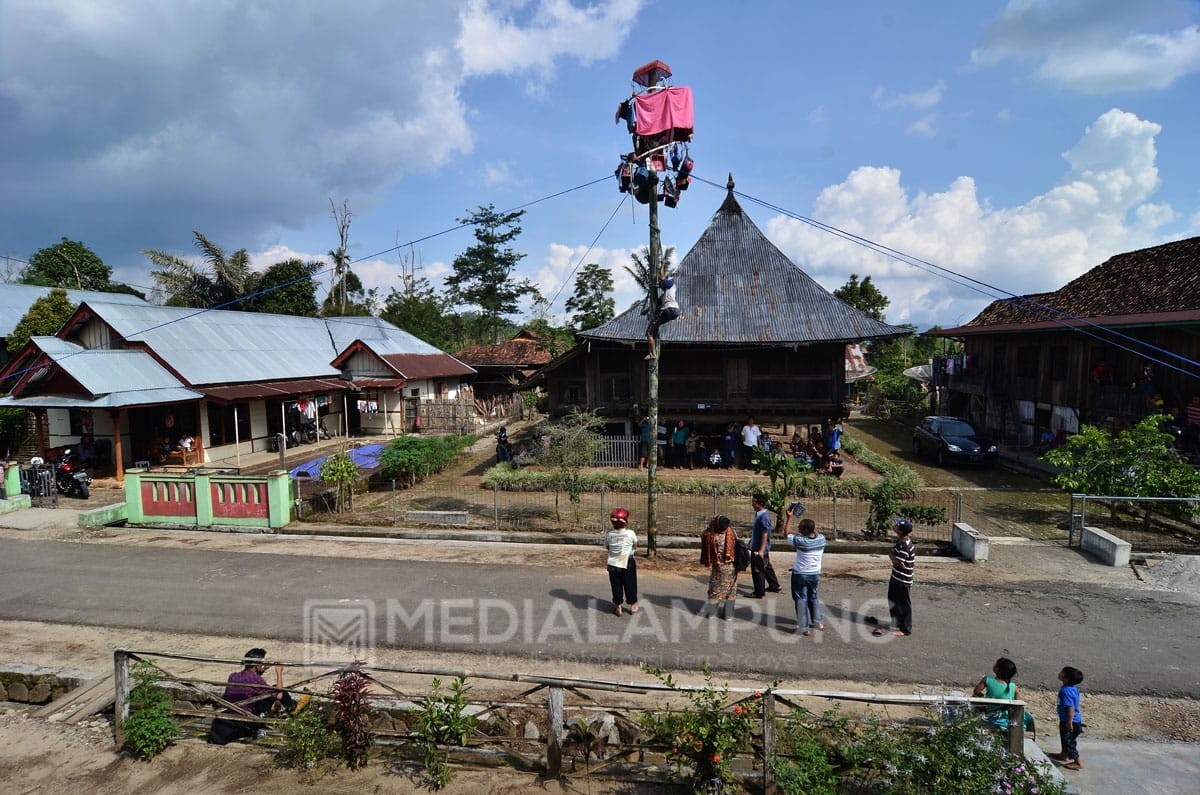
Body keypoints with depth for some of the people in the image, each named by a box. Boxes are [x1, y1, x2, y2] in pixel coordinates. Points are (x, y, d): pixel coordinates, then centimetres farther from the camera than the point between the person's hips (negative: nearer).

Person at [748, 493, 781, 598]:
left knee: (757, 570, 1)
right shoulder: (759, 514, 5)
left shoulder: (764, 517, -24)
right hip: (757, 547, 10)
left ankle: (759, 592, 11)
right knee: (766, 567, 22)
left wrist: (761, 550, -27)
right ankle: (774, 586, 36)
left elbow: (765, 534, -25)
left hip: (759, 549, -10)